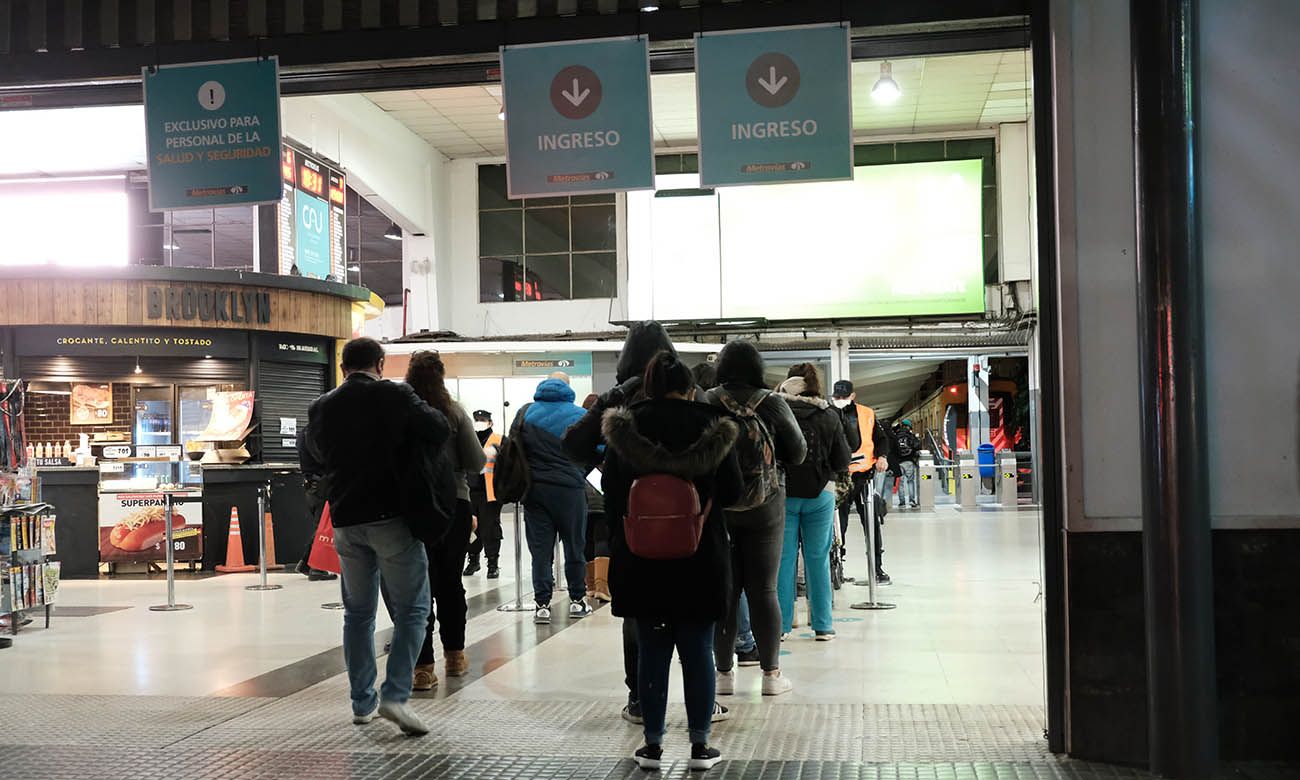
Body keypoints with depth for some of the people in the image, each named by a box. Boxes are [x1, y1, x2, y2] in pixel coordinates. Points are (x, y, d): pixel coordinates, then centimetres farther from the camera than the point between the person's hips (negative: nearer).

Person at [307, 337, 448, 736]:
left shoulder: (320, 408, 6)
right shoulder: (394, 396, -7)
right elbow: (440, 432, -9)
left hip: (346, 520, 5)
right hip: (394, 517, -5)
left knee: (358, 612, 15)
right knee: (411, 610, 2)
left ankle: (362, 702, 19)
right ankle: (395, 695, -10)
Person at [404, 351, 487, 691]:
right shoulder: (455, 412, -5)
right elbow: (476, 462, -7)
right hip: (454, 502, 1)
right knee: (451, 579, 16)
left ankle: (423, 666, -3)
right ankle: (454, 655, 28)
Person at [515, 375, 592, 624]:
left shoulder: (525, 413, 6)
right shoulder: (579, 415, -1)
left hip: (534, 488, 2)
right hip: (570, 488, -2)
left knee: (540, 549, 3)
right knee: (574, 545, 10)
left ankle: (542, 604, 0)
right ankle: (577, 600, 17)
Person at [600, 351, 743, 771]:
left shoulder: (625, 427, -3)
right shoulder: (712, 426, -5)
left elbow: (611, 492, 1)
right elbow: (732, 491, -1)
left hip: (641, 559, 1)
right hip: (700, 560, -1)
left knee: (652, 650, 9)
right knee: (698, 651, 8)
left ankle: (653, 744, 14)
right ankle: (700, 744, 14)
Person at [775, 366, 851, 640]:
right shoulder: (829, 416, -2)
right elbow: (843, 462, 1)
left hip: (783, 494, -1)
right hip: (819, 494, 1)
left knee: (783, 558, 5)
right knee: (818, 559, 9)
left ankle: (780, 625, 8)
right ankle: (822, 625, 14)